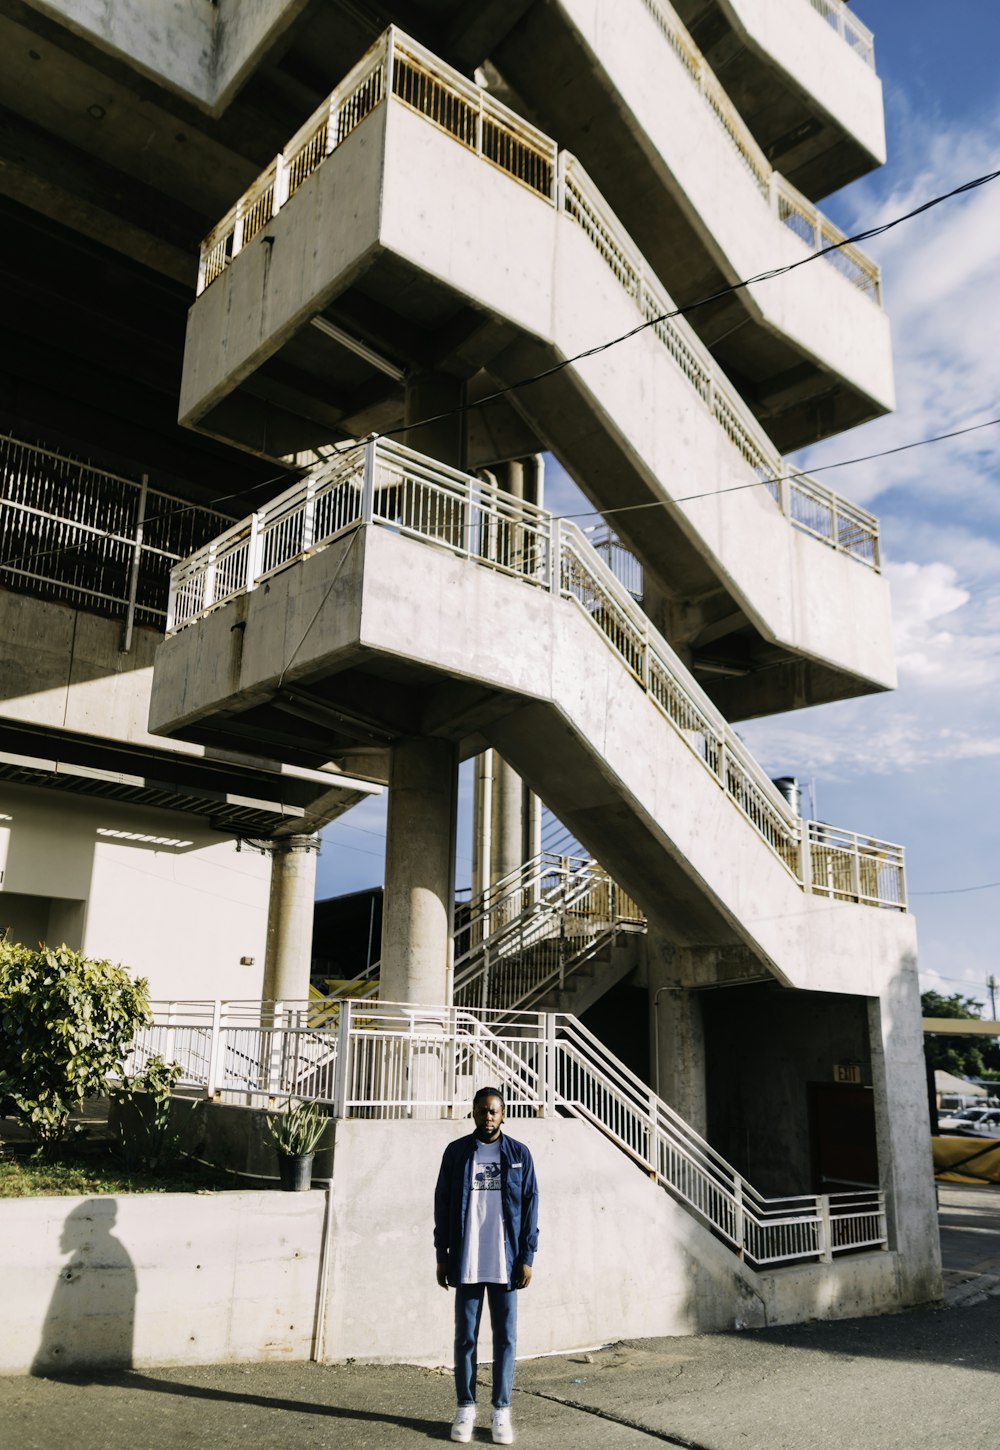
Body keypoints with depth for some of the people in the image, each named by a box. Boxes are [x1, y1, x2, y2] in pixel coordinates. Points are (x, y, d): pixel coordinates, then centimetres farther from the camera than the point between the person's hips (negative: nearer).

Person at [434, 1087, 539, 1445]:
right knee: (465, 1336, 7)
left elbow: (529, 1206, 2)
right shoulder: (456, 1152, 1)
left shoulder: (519, 1154, 2)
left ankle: (501, 1410, 17)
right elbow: (442, 1204, 4)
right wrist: (442, 1256, 1)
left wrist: (527, 1257, -3)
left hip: (505, 1261, 0)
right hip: (467, 1261, 0)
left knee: (505, 1337, 6)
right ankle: (465, 1408, 20)